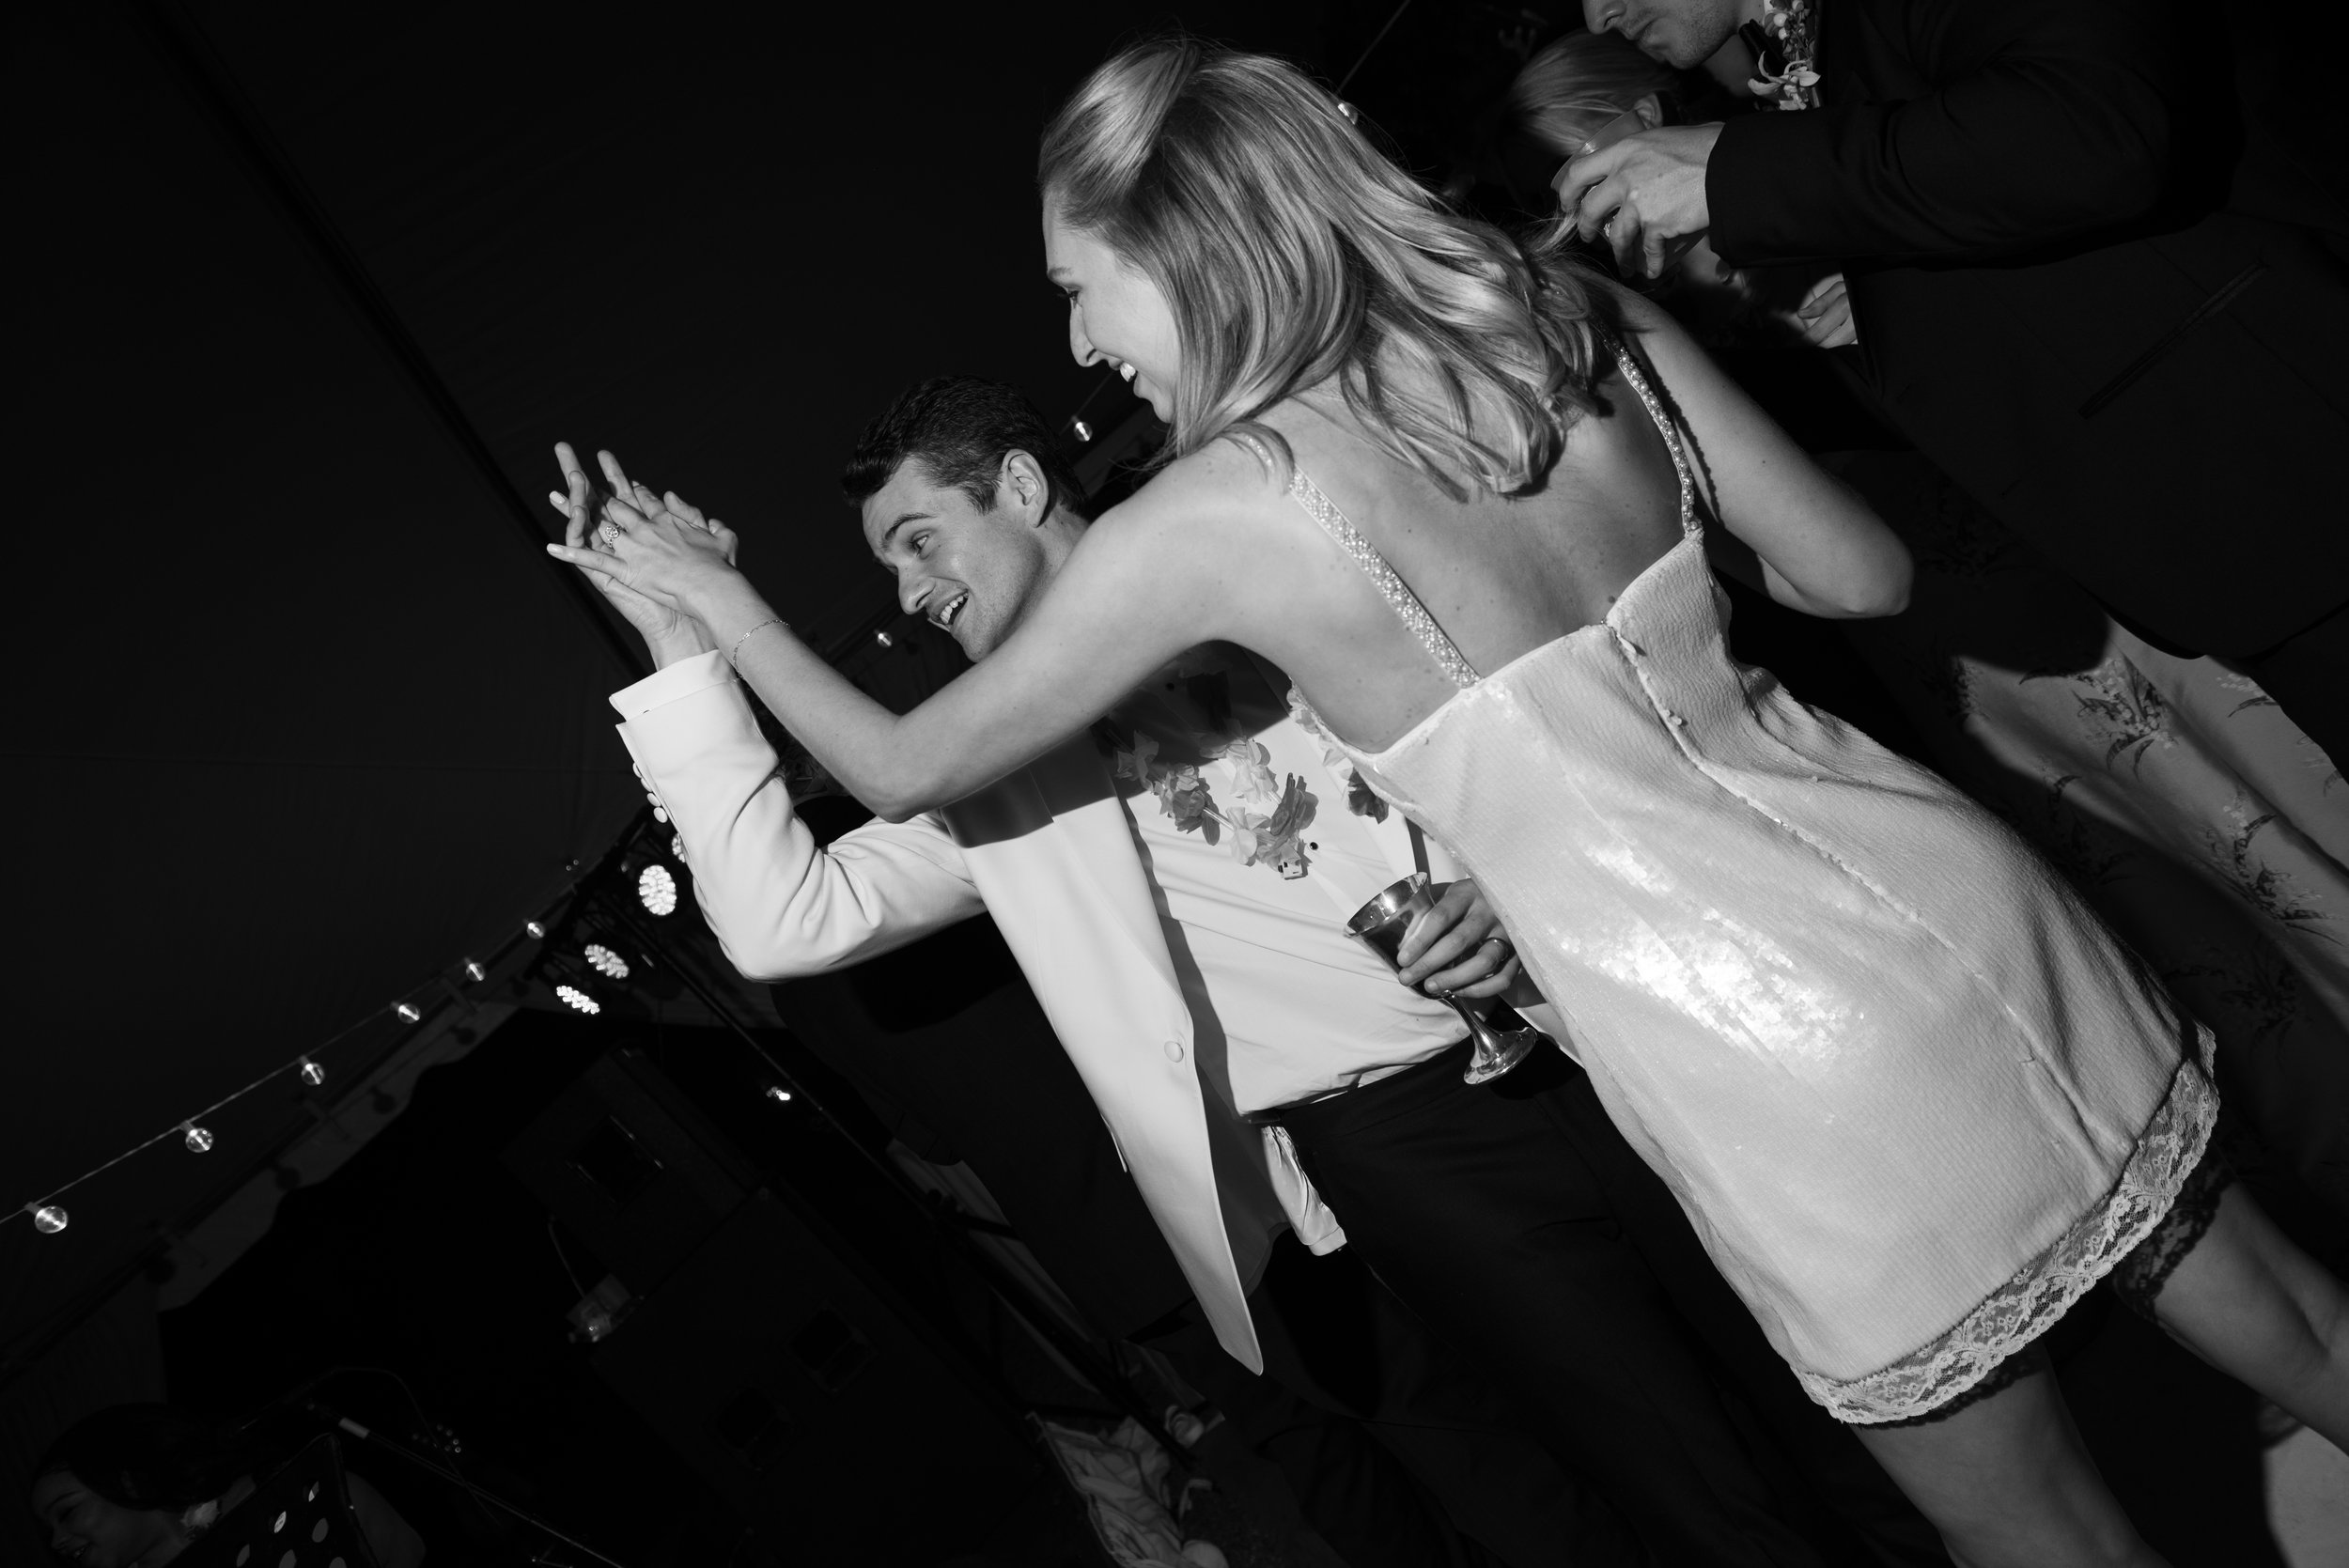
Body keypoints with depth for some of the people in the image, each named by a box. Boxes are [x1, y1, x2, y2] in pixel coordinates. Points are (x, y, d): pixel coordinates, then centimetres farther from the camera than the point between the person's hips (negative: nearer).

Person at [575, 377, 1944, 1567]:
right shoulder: (997, 767, 6)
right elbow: (787, 919, -5)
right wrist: (685, 641, -7)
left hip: (1582, 1031, 2)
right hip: (1412, 1147, -1)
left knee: (1861, 1454, 12)